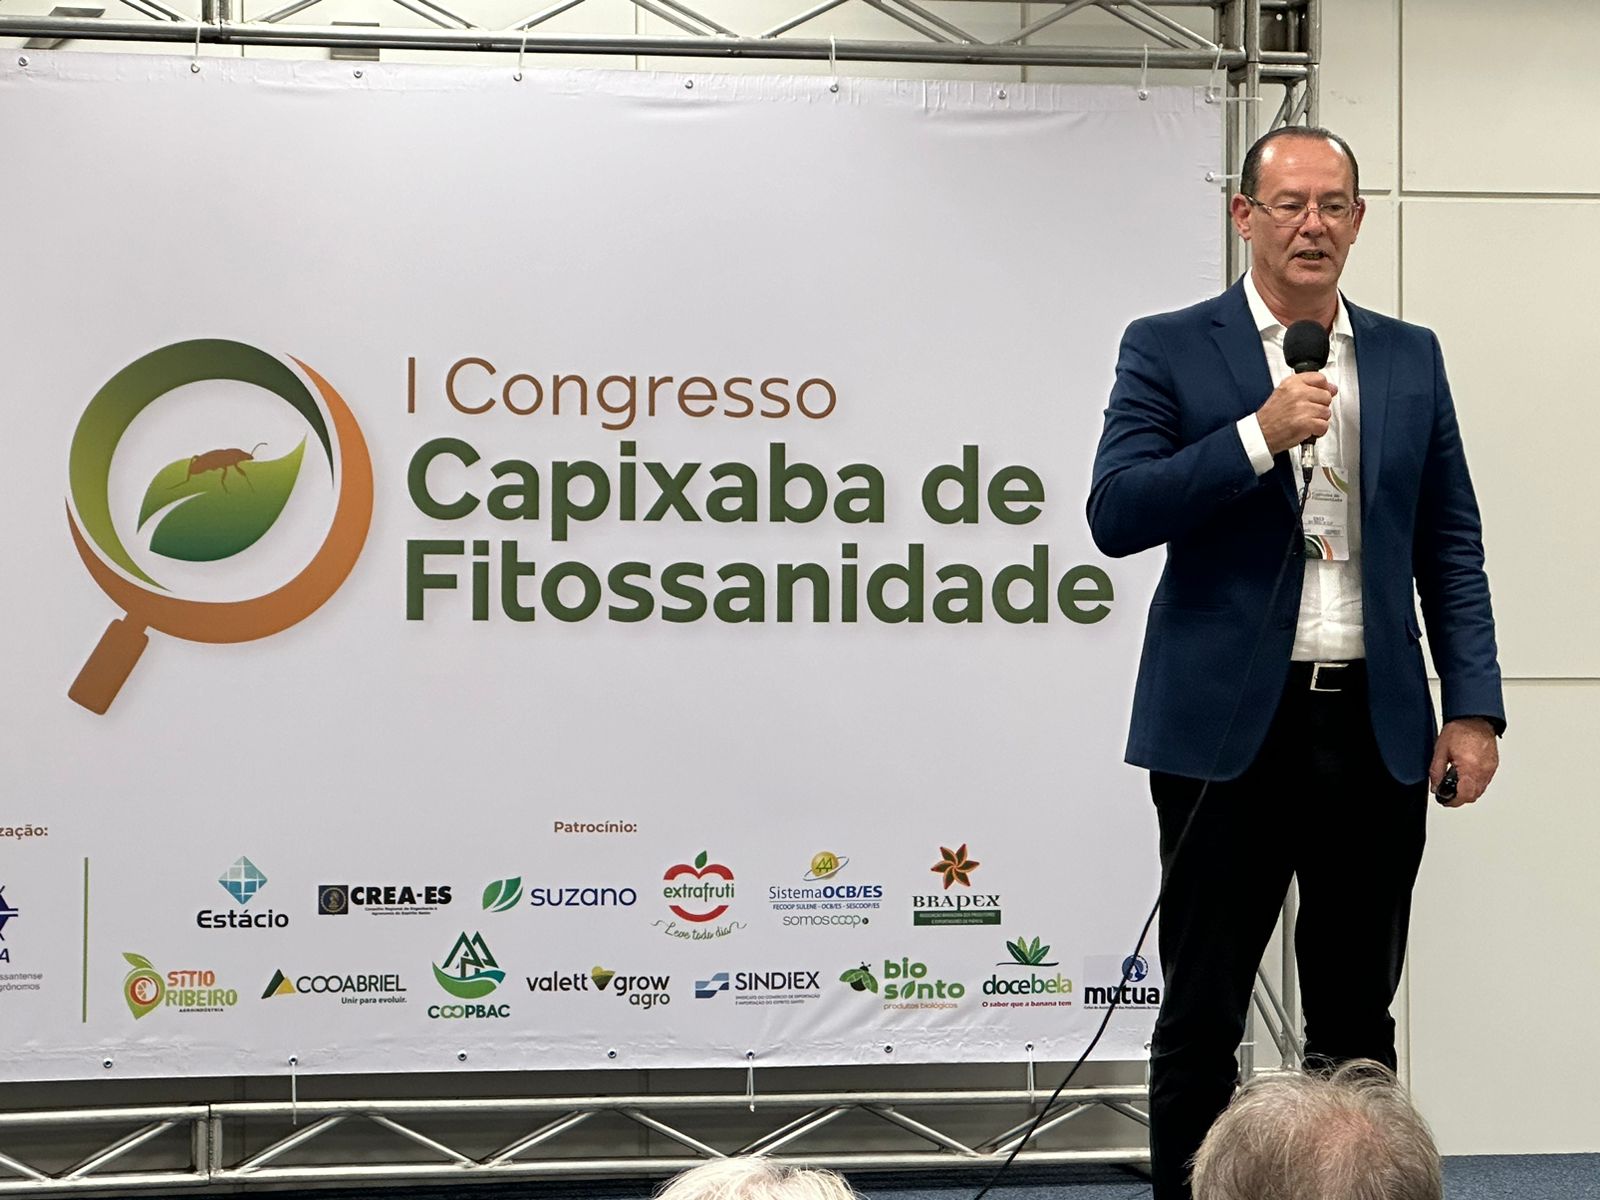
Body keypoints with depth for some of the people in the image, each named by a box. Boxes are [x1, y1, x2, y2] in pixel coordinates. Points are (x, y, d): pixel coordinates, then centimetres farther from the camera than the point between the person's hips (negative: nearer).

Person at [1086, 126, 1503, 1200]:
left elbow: (1451, 546, 10)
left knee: (1358, 1022, 12)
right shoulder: (1170, 350, 0)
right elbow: (1116, 517, -10)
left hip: (1378, 731, 3)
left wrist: (1474, 707, 2)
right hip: (1229, 728, -3)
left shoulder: (1410, 358, 10)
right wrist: (1260, 436, -18)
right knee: (1202, 1020, 5)